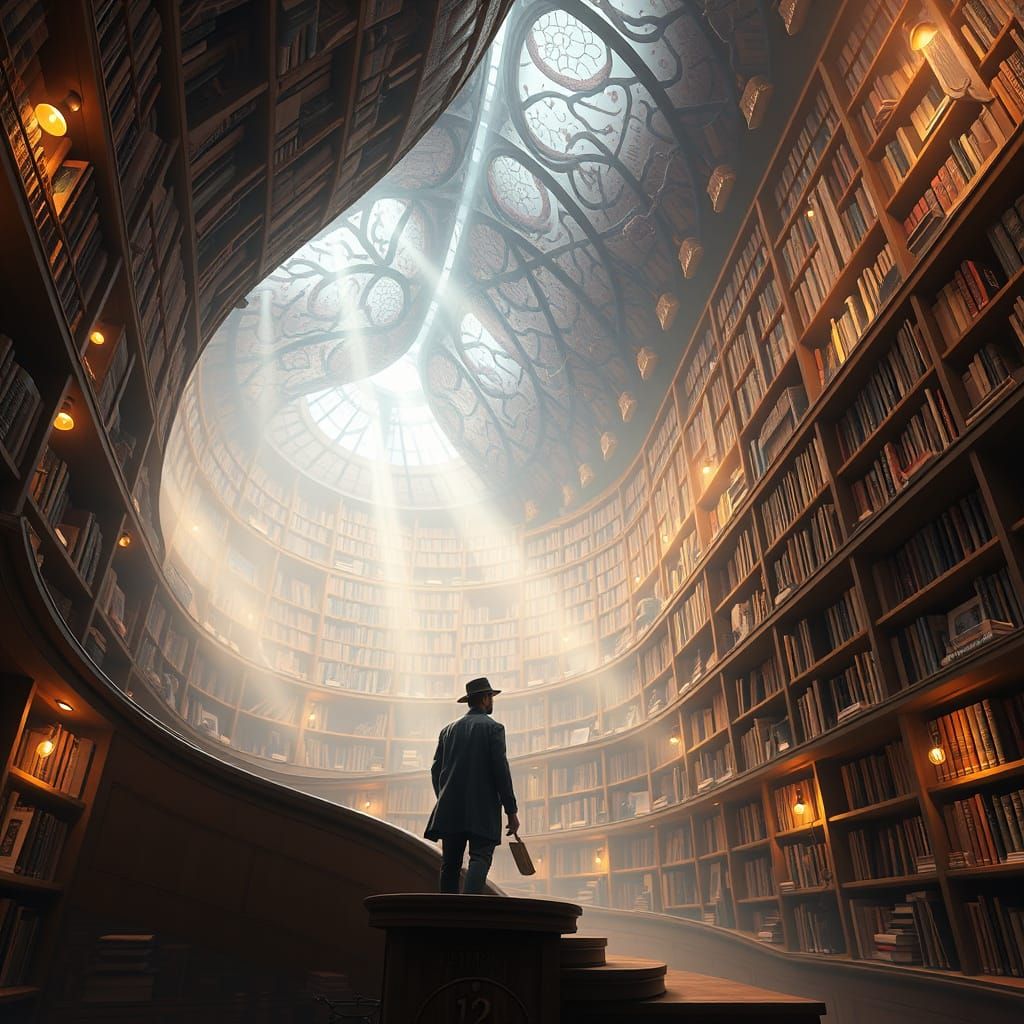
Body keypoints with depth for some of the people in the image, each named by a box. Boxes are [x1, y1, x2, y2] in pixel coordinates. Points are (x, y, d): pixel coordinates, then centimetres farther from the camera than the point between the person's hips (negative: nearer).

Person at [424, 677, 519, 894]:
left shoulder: (448, 729, 14)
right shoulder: (493, 728, -2)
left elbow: (436, 769, 13)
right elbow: (501, 770, -8)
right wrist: (512, 811, -5)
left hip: (451, 809, 5)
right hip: (483, 810, -5)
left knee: (450, 863, 9)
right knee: (480, 858, -7)